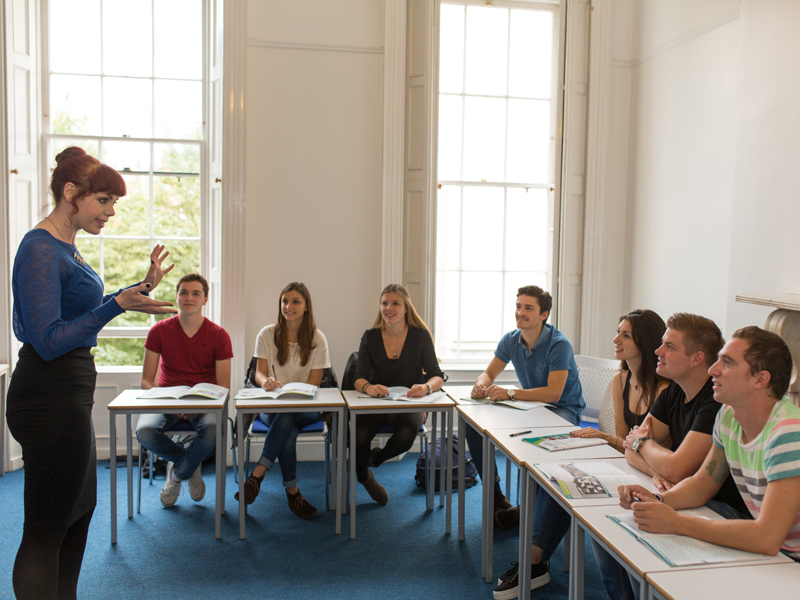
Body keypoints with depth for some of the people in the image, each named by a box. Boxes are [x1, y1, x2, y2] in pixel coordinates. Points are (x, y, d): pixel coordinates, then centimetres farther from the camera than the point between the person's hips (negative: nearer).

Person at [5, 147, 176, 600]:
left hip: (69, 396, 11)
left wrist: (144, 287, 17)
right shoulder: (40, 251, -17)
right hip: (50, 398, -11)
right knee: (47, 528, 1)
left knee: (80, 508, 21)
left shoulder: (67, 247, 13)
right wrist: (119, 305, -28)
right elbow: (48, 341, -22)